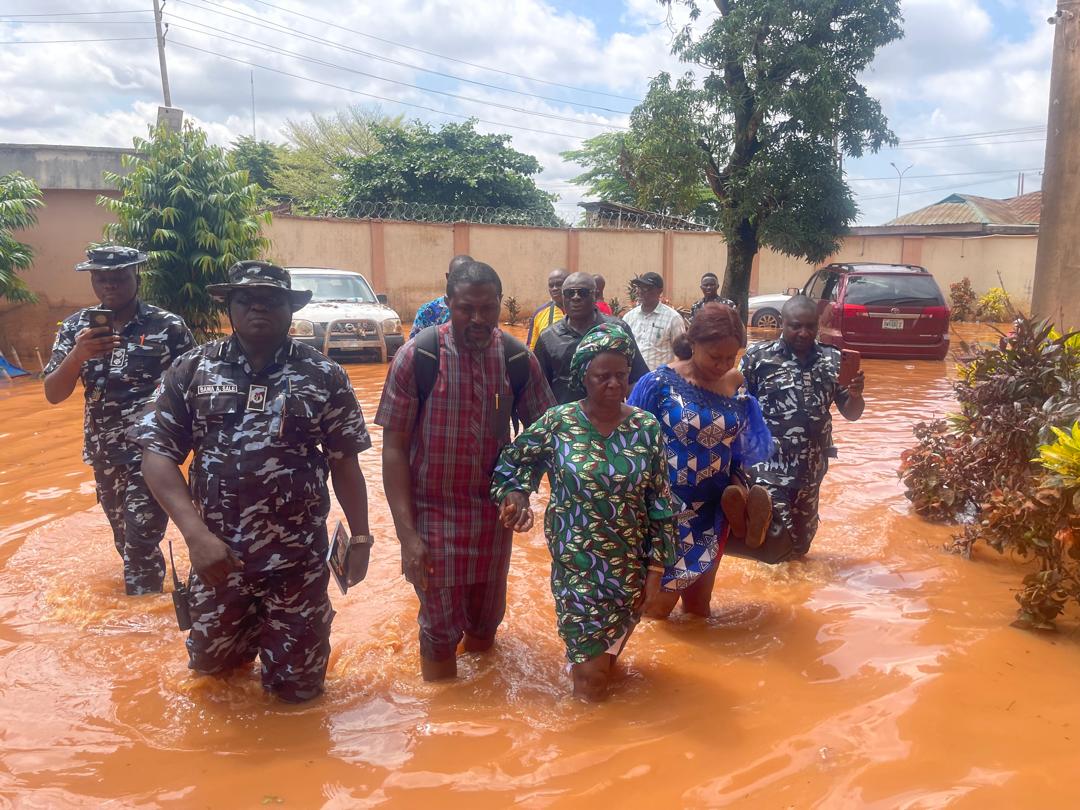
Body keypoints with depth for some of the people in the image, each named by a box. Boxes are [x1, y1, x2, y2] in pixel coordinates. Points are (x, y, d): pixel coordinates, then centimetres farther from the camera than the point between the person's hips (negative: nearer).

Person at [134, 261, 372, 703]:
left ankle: (307, 624, 41)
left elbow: (344, 461, 0)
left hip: (298, 558, -1)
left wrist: (360, 535, -4)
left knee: (297, 686, 11)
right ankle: (249, 630, 52)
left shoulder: (325, 376, -5)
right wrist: (196, 533, -18)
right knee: (210, 661, 22)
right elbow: (157, 453, -7)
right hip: (216, 552, 2)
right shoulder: (192, 369, -3)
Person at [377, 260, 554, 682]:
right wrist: (406, 532, -17)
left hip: (493, 510, 3)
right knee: (440, 628, 6)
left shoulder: (518, 359, -6)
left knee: (486, 620, 17)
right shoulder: (417, 356, -15)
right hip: (432, 510, -3)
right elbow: (394, 447, -12)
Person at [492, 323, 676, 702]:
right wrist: (515, 494, -17)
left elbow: (660, 502, 0)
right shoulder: (557, 423, -10)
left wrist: (656, 565, 0)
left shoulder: (646, 427, -5)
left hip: (631, 564, 2)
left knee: (609, 655, 18)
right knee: (590, 673, 3)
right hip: (576, 564, -2)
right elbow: (511, 461, 4)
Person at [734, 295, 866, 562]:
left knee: (800, 542, 19)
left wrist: (856, 395, -14)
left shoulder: (832, 359, 3)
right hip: (768, 466, -5)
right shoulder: (758, 356, -8)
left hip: (811, 469, 5)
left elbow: (851, 413, 8)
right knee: (775, 543, -17)